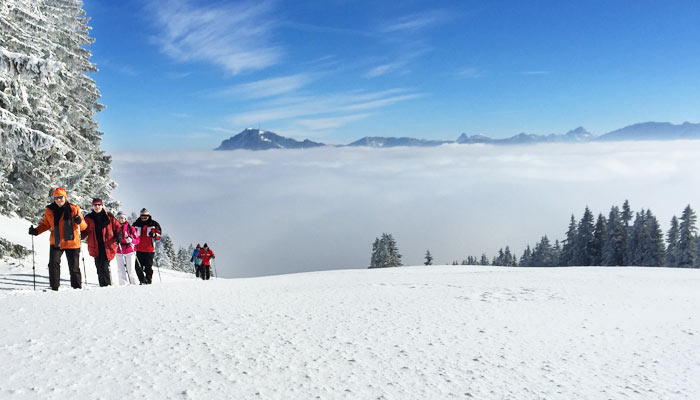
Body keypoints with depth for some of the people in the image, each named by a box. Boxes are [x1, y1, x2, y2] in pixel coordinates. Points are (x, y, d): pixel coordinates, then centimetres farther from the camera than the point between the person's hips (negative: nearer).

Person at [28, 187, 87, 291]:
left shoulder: (74, 209, -4)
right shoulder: (50, 210, 4)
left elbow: (84, 226, -3)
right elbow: (45, 224, 18)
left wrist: (79, 221, -25)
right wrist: (36, 231, 1)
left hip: (71, 243, -2)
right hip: (56, 243, 2)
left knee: (74, 267, 4)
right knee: (53, 264, -10)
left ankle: (77, 287, 17)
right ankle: (54, 287, 1)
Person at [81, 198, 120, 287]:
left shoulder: (109, 217, 4)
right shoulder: (88, 218, 10)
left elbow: (117, 227, 10)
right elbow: (85, 231, 14)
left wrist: (118, 236, -6)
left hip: (107, 247, -3)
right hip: (95, 248, 3)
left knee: (105, 268, -11)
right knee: (99, 269, 4)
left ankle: (107, 285, -4)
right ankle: (102, 286, 10)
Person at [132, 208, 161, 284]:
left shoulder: (154, 224, 5)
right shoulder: (136, 224, 12)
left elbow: (159, 236, 5)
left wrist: (154, 235, -15)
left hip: (149, 250, -2)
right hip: (139, 249, 3)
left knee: (148, 266, -2)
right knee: (138, 266, -1)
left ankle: (148, 280, 8)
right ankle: (142, 280, 10)